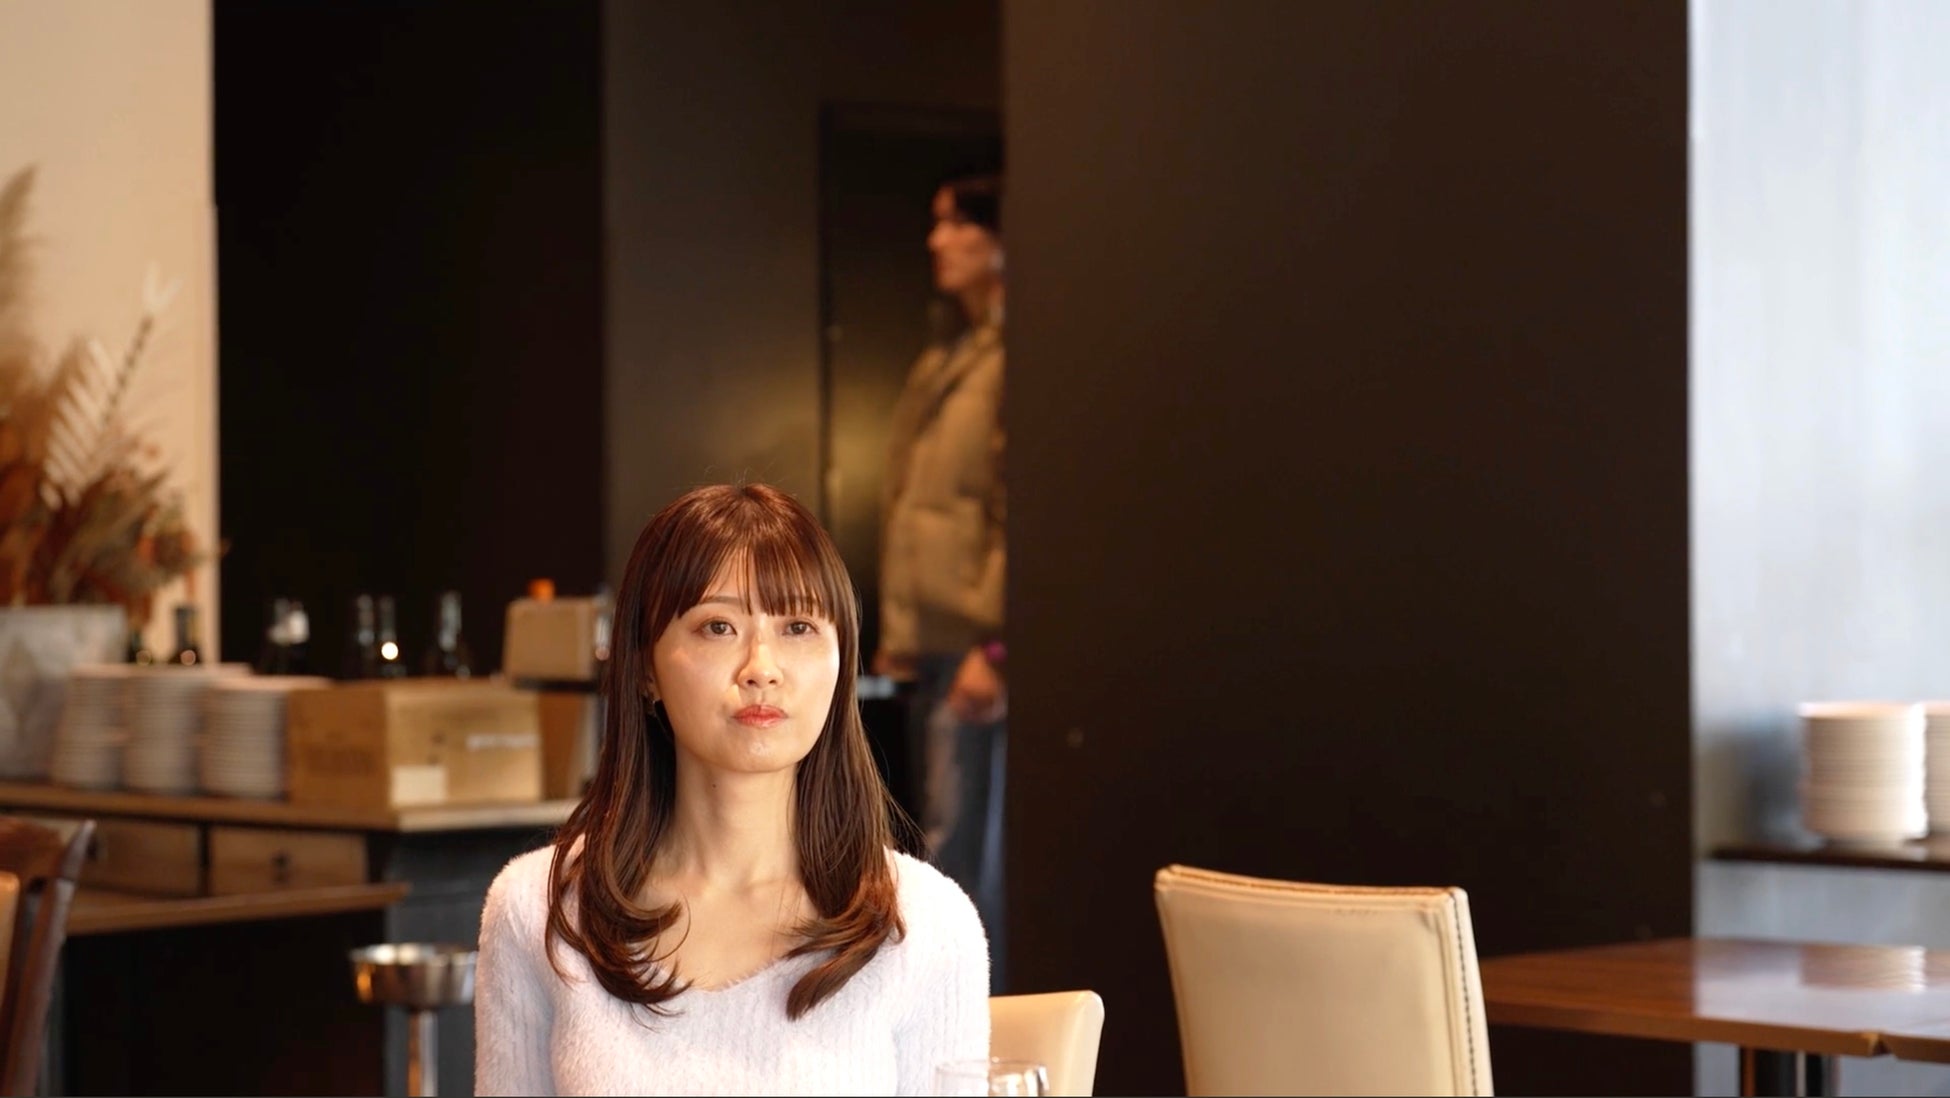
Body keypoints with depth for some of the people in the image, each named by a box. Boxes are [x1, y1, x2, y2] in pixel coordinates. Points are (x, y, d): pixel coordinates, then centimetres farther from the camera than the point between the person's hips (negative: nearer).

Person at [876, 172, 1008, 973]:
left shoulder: (1007, 360, -11)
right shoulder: (942, 362, 19)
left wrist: (997, 647, -20)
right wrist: (898, 631, 18)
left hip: (976, 644, -9)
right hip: (931, 639, 9)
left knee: (963, 853, -8)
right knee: (952, 851, 12)